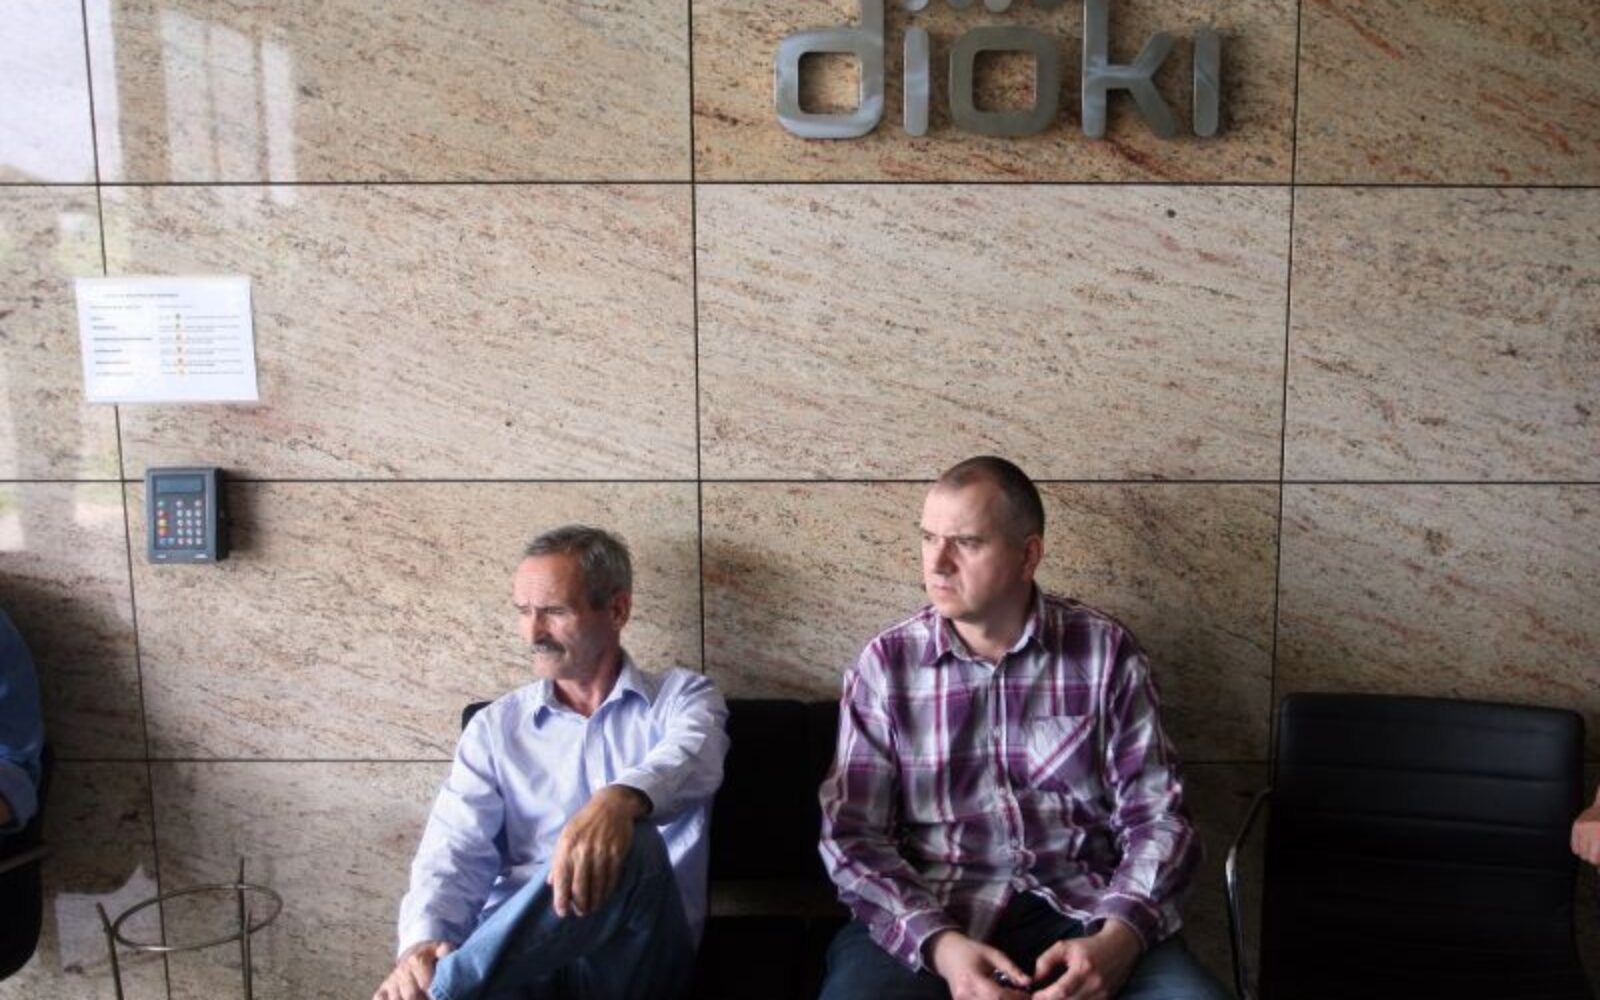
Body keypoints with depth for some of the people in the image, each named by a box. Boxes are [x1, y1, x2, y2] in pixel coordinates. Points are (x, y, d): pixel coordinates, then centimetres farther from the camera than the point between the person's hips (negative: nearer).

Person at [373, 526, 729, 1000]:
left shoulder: (682, 697, 9)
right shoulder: (496, 727, 15)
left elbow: (690, 761, -16)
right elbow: (455, 851, 2)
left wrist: (621, 800, -41)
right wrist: (422, 942, -21)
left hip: (635, 951, 1)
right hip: (513, 948, -1)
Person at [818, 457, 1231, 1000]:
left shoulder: (1105, 650, 3)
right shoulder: (886, 664, 2)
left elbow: (1155, 815, 2)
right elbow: (852, 833, -2)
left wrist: (1116, 940, -16)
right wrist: (939, 945, -18)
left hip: (1083, 910, 1)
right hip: (928, 916, 0)